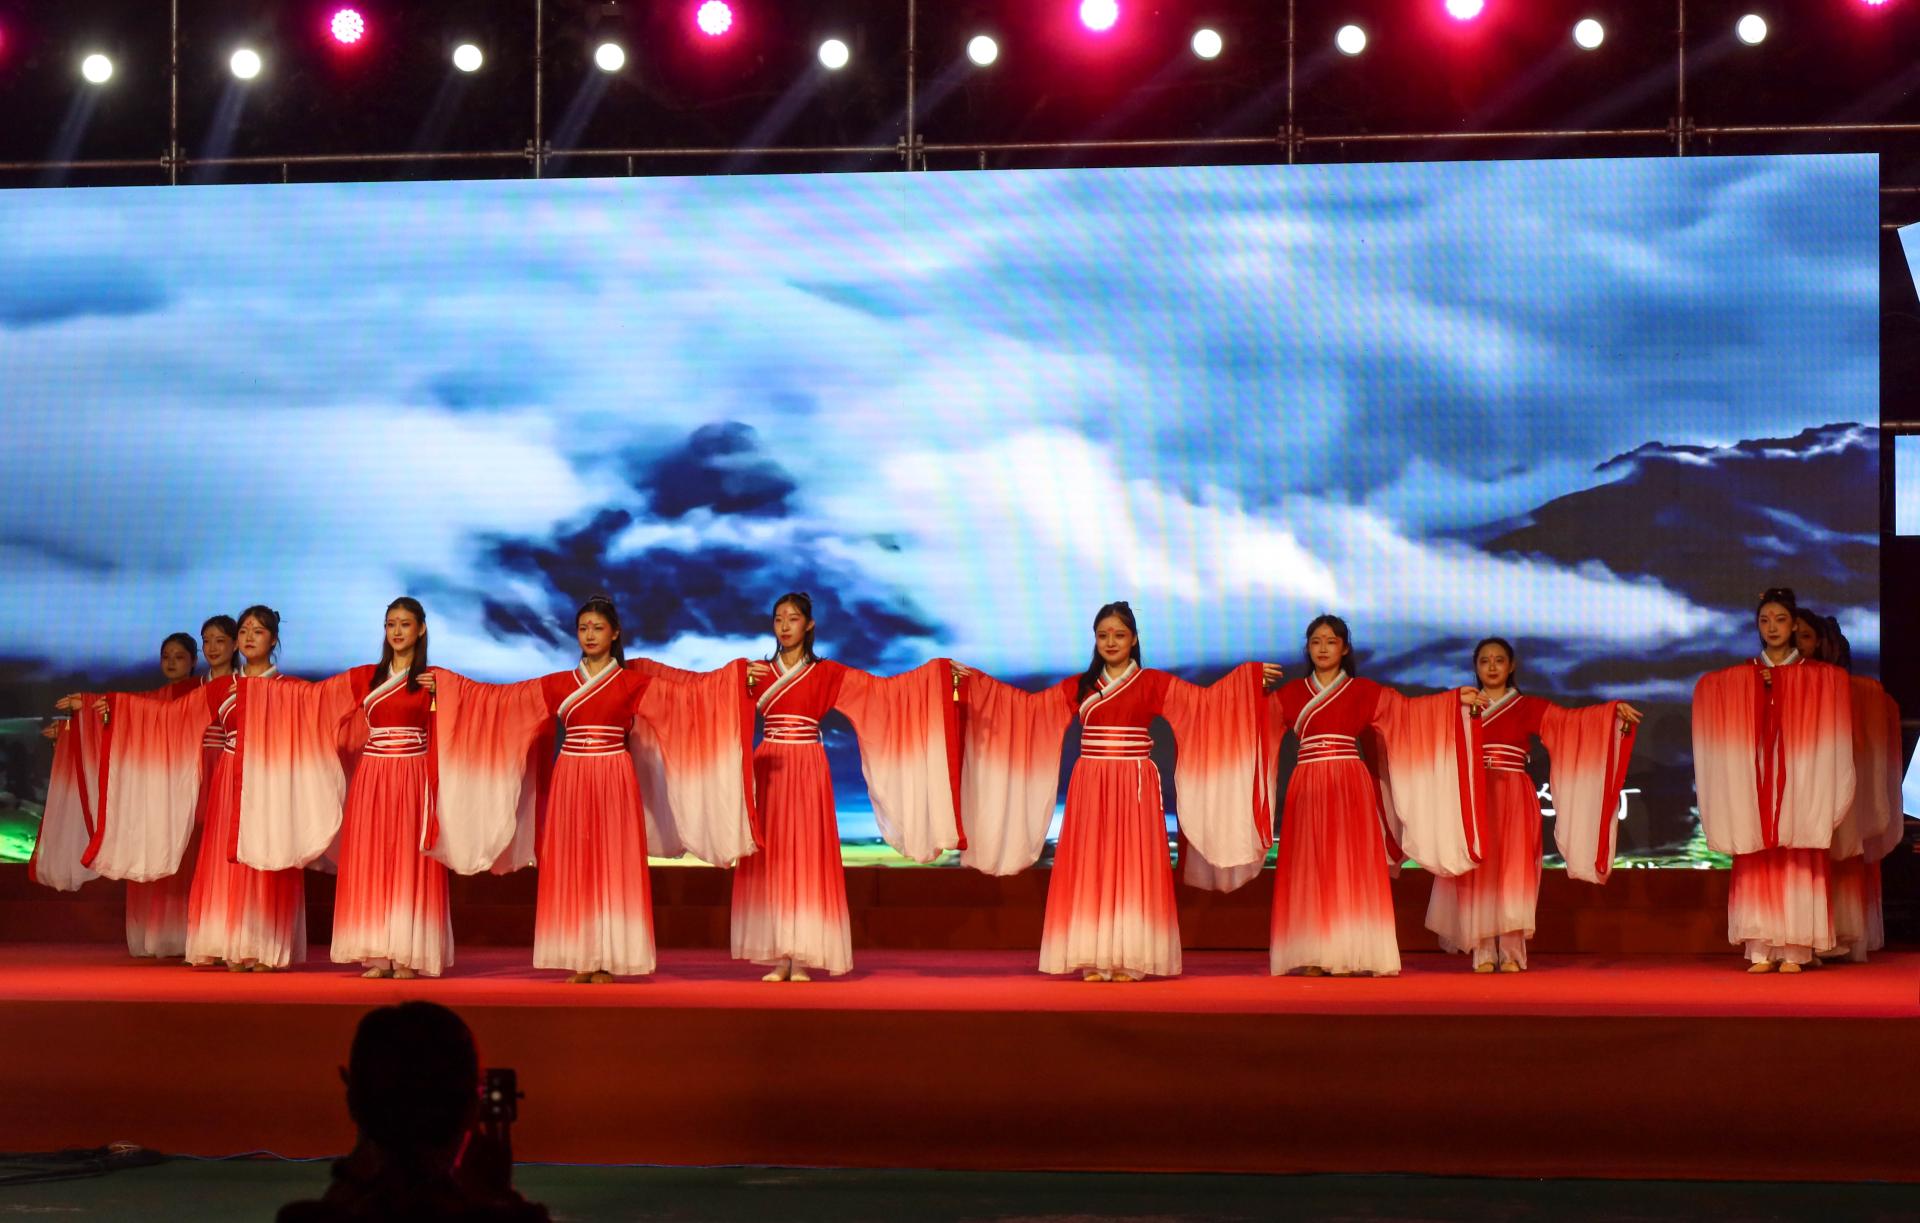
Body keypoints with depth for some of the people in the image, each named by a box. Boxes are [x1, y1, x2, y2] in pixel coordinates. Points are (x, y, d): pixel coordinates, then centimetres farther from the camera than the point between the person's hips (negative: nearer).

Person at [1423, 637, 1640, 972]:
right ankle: (1483, 954, -2)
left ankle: (1511, 954, -5)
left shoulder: (1528, 708, 9)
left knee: (1512, 873, -6)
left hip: (1514, 802, -1)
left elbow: (1572, 720, -2)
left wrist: (1615, 710, -15)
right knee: (1477, 875, -5)